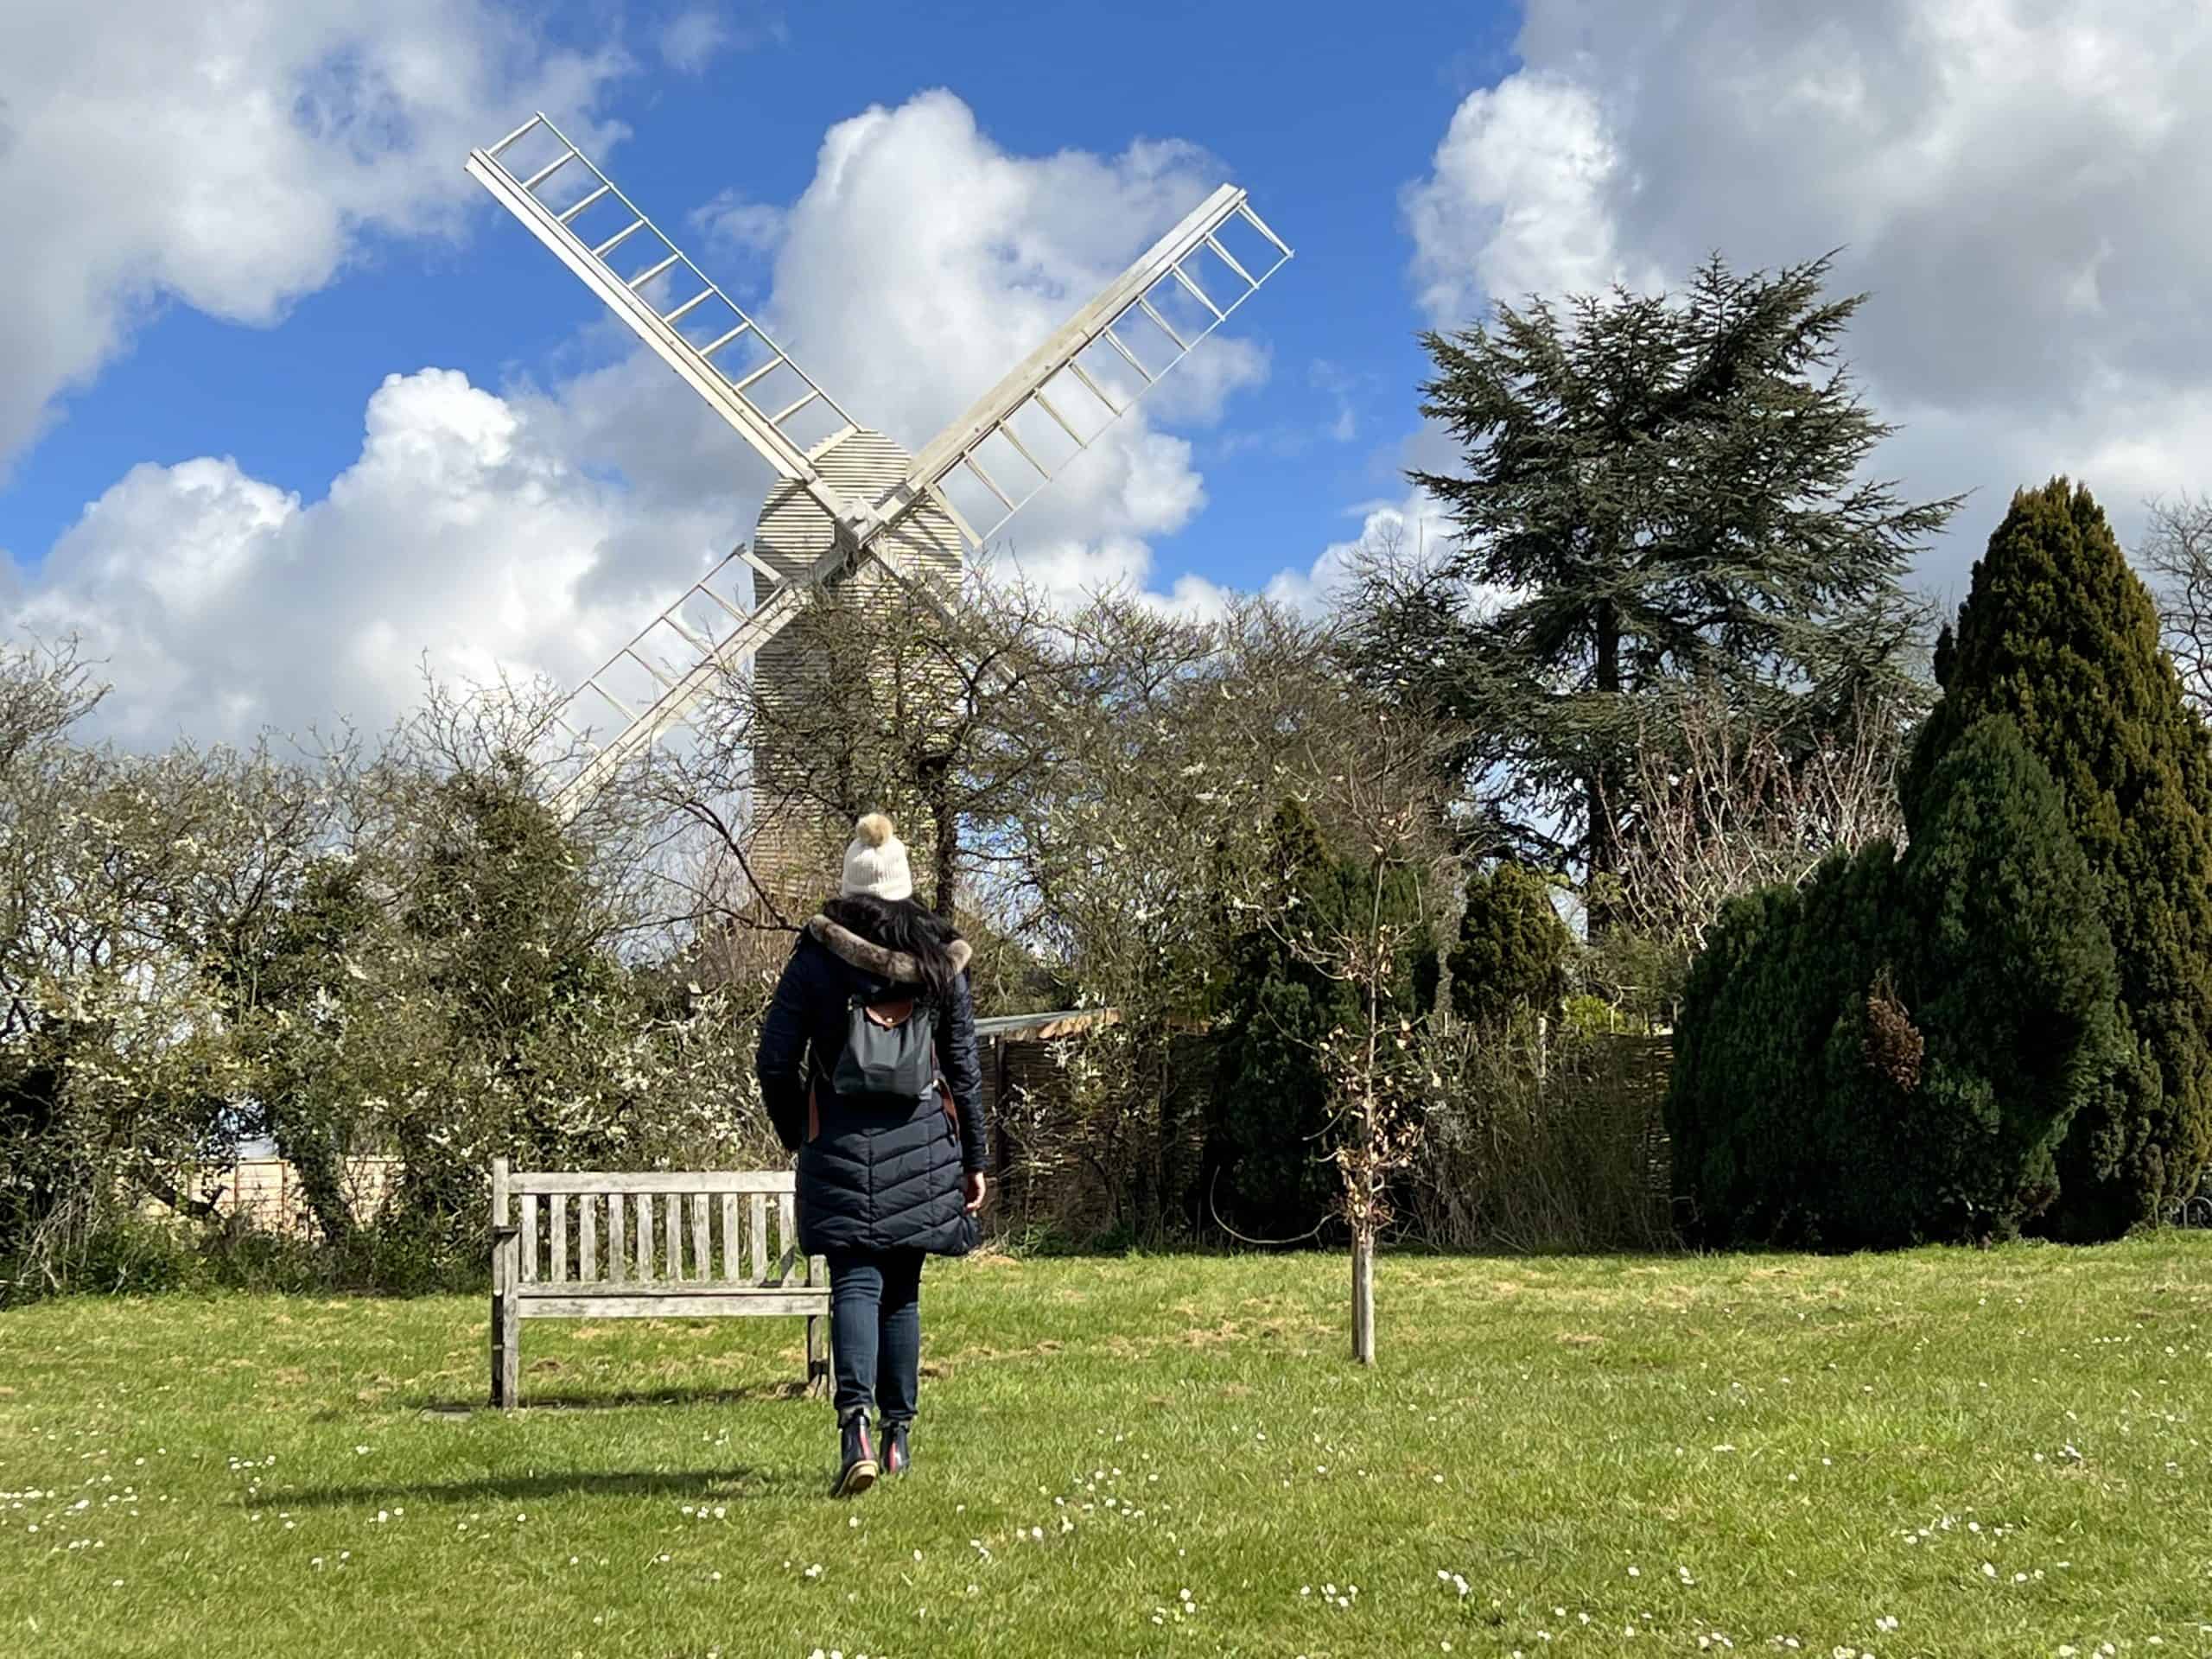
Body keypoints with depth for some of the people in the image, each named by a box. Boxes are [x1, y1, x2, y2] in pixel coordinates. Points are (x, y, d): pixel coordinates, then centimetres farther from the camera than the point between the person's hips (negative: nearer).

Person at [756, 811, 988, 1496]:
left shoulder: (818, 954, -2)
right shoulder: (942, 958, 4)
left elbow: (776, 1059, -1)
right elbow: (964, 1068, 6)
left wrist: (795, 1133, 14)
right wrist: (974, 1157, 13)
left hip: (842, 1147, -2)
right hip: (923, 1146, 2)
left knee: (855, 1283, -4)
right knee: (901, 1288, 12)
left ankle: (855, 1421, -24)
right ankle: (897, 1434, 15)